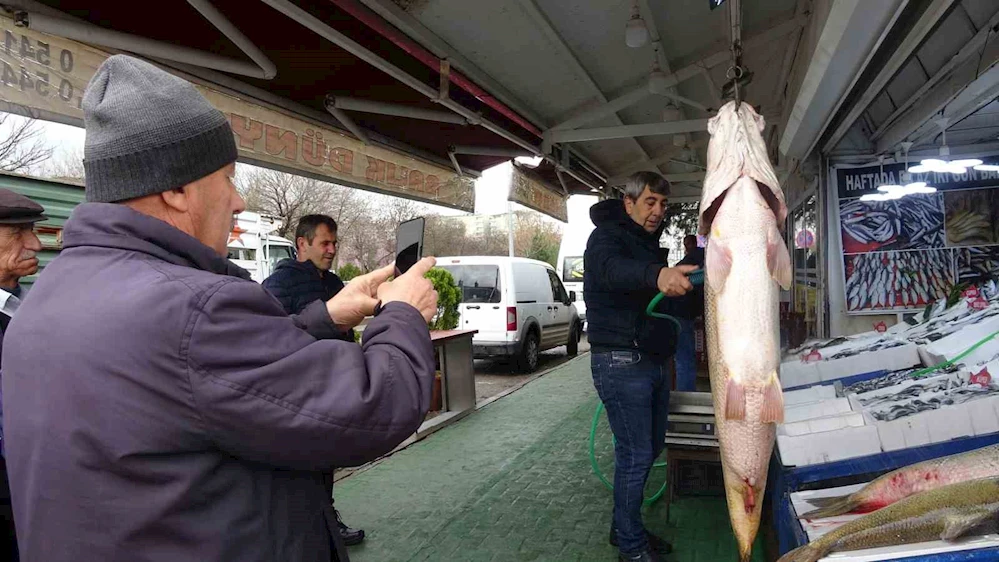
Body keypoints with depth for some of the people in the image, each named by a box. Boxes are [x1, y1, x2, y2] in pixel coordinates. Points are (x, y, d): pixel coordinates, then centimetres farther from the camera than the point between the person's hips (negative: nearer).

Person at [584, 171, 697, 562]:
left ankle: (625, 527, 34)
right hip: (621, 362, -9)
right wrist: (656, 275, -55)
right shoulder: (607, 236, -11)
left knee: (652, 447, 17)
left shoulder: (649, 244, 17)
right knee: (635, 454, -4)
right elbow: (611, 268, -37)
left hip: (653, 361, 10)